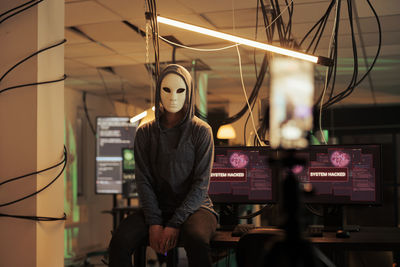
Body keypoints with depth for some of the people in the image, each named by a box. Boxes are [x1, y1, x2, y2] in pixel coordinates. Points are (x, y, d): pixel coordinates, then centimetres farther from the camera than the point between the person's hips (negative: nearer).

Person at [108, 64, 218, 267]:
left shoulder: (201, 131, -1)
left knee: (197, 240, -37)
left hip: (194, 206, -2)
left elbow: (201, 184, -6)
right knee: (119, 242, -27)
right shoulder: (145, 133, 7)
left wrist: (175, 224, -16)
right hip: (156, 207, 2)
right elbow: (144, 181, 1)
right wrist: (154, 223, -13)